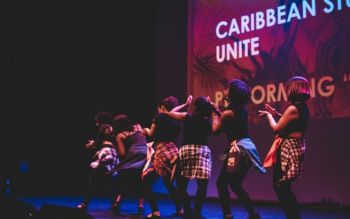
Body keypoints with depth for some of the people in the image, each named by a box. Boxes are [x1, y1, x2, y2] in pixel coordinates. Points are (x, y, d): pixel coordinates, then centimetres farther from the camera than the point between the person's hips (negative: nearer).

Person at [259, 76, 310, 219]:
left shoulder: (293, 108, -19)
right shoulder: (302, 107, 10)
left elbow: (276, 128, -15)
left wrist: (269, 115, 1)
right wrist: (275, 114, 21)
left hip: (289, 149, -10)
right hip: (294, 147, 10)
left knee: (281, 187, -2)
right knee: (282, 187, 16)